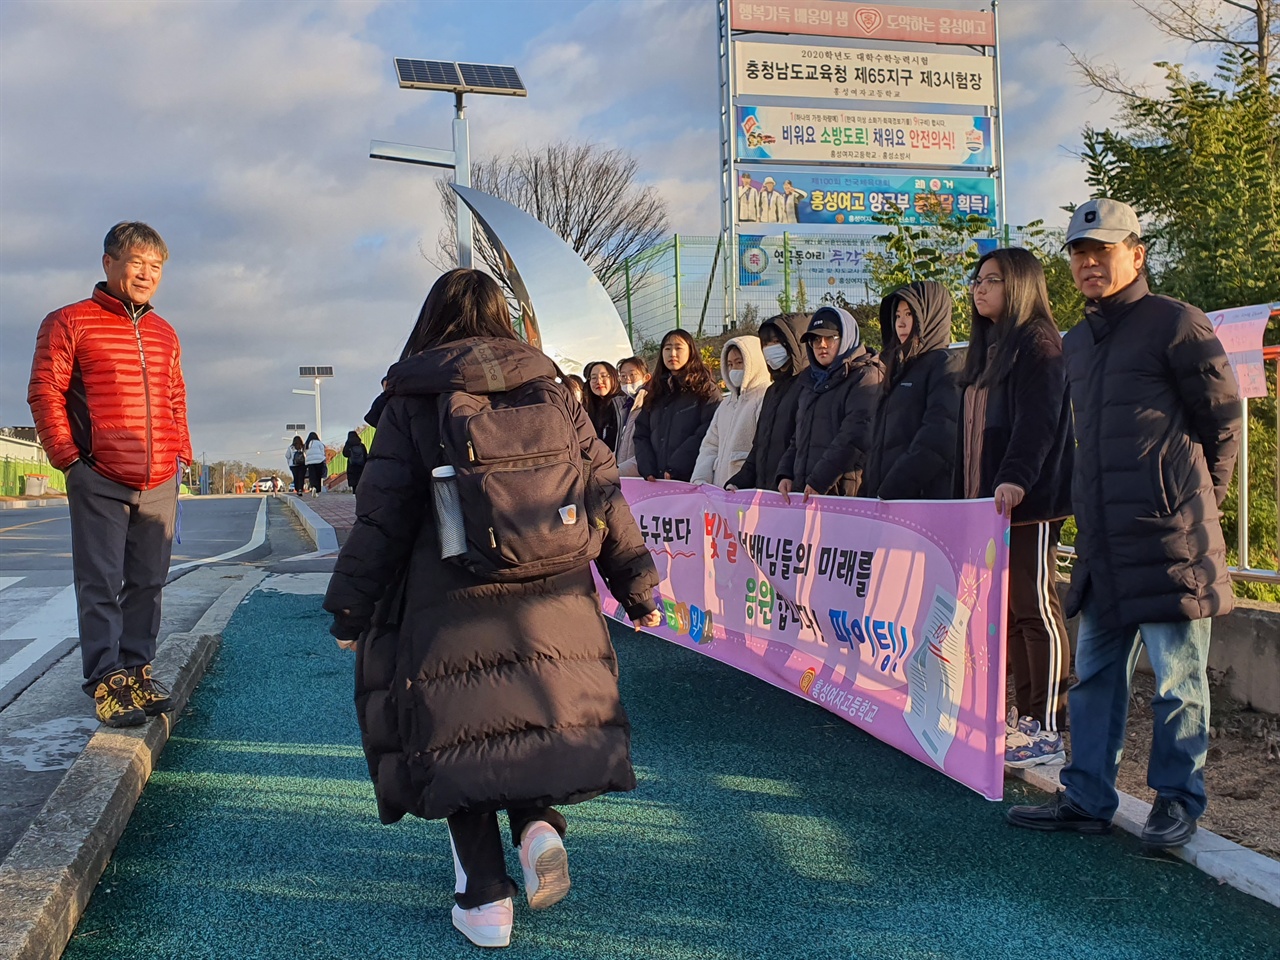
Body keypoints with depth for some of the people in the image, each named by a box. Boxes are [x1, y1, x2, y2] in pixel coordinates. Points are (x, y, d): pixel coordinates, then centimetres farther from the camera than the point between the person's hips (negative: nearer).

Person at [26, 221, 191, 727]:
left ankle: (136, 670, 20)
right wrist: (68, 457, -7)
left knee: (148, 582, 9)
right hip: (100, 482, -5)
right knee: (101, 585, -1)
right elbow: (44, 392, -3)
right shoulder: (70, 322, -2)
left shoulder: (164, 334, 14)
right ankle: (106, 680, 4)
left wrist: (180, 455, 11)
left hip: (159, 483, 5)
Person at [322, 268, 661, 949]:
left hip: (450, 608, -2)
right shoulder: (551, 393, 6)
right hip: (551, 603, 3)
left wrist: (350, 610, 6)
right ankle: (538, 822, -2)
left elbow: (382, 517, -3)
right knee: (535, 715, 21)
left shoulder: (411, 403, -1)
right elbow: (604, 493, 5)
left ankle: (485, 897, 10)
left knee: (460, 738, 10)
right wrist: (636, 586, 13)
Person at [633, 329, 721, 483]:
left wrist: (675, 469, -19)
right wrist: (648, 470, -5)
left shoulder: (706, 390, 2)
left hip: (689, 478, -4)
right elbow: (642, 434, 12)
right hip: (656, 481, 5)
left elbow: (705, 435, -11)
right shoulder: (656, 393, 19)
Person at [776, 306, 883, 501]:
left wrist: (818, 481, -19)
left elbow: (854, 437, -15)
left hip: (844, 492, -7)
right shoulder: (813, 380, 23)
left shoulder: (866, 377, -3)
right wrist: (785, 474, 8)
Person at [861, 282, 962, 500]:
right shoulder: (902, 369, 24)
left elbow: (937, 439, -16)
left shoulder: (948, 364, -2)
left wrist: (891, 491, -21)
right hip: (884, 498, 8)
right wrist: (869, 492, 13)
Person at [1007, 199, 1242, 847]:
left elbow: (1223, 424, 0)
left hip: (1168, 539, -7)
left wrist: (1192, 504, 6)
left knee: (1176, 678, 2)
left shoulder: (1176, 324, -4)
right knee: (1094, 672, 10)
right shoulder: (1077, 342, 18)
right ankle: (1086, 798, 18)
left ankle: (1177, 801, 16)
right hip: (1103, 540, 7)